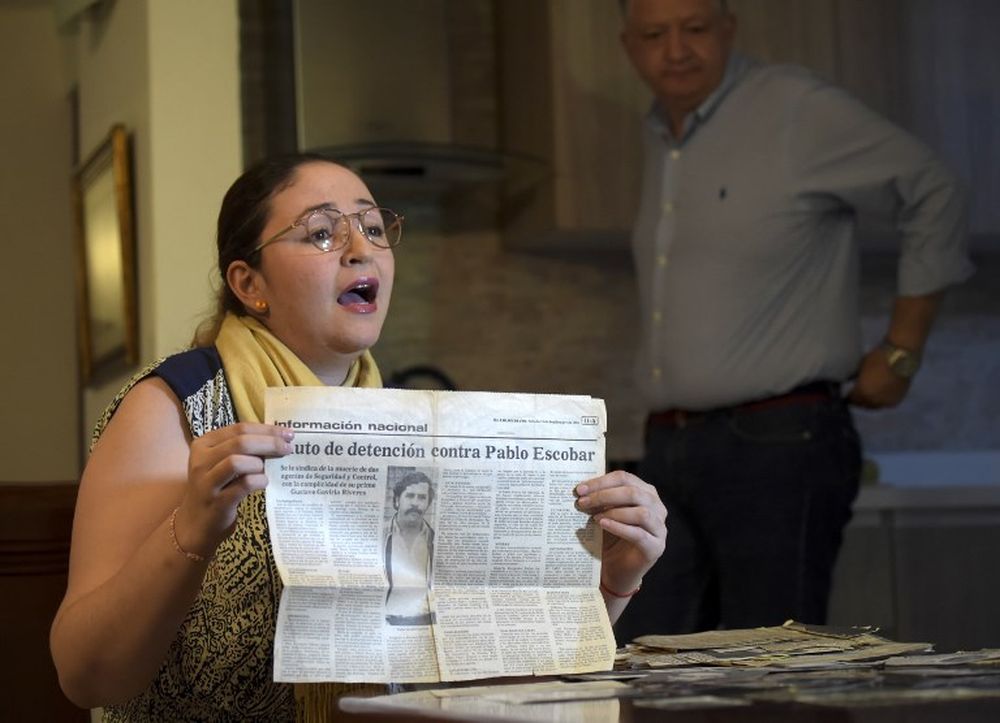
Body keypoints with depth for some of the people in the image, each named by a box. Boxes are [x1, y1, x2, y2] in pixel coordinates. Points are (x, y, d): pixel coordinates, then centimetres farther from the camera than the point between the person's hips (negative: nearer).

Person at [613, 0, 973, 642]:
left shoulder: (796, 111, -6)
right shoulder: (658, 139, 16)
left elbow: (934, 198, -2)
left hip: (778, 446, -7)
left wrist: (901, 354, 0)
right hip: (668, 455, 7)